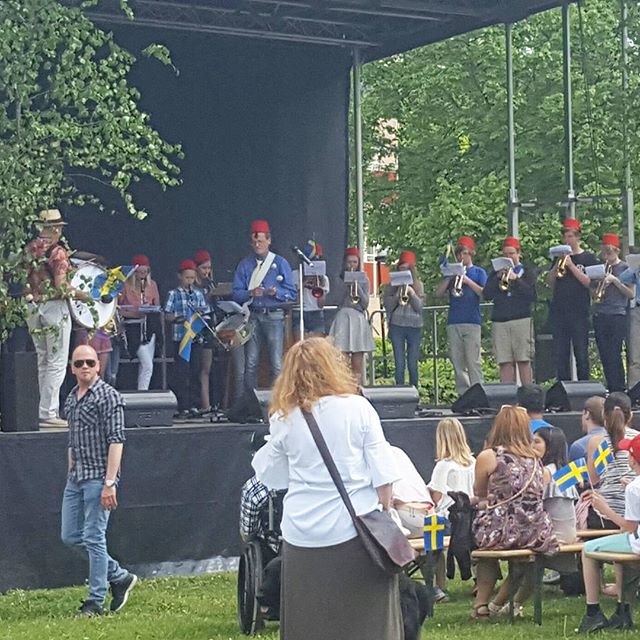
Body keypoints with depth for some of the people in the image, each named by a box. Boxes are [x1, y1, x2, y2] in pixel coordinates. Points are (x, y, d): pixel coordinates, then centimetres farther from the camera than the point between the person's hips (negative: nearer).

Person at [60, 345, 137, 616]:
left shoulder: (109, 396, -10)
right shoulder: (71, 398, 15)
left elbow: (116, 441, -15)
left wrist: (110, 483, -21)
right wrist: (70, 475, 17)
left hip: (98, 478, -8)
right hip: (75, 478, 8)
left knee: (94, 537, -6)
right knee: (70, 536, 9)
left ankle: (96, 601, 2)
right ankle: (120, 577, 22)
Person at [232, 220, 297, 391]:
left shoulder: (280, 263, 6)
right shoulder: (244, 265, 12)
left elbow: (292, 293, 3)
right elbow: (236, 293, 5)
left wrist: (277, 292, -16)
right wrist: (251, 293, -13)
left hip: (274, 317, -2)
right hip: (252, 317, 2)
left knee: (276, 362, -7)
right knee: (250, 362, 2)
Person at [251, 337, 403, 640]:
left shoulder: (284, 420, 0)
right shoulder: (357, 408, -3)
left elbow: (272, 476, 12)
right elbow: (382, 473, -4)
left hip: (303, 533, 1)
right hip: (355, 528, -1)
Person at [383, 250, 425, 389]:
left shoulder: (418, 285, 8)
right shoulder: (391, 286, 7)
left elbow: (419, 306, 0)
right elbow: (387, 305, -1)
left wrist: (411, 293, -12)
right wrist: (398, 294, -13)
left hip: (414, 326, 0)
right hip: (397, 326, 0)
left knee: (413, 364, 2)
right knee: (399, 364, -2)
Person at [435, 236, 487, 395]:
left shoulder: (478, 272, 10)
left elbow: (485, 293, -4)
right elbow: (438, 293, 8)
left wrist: (468, 281, -12)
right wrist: (450, 278, -3)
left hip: (472, 322, -4)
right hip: (453, 322, 4)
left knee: (473, 361, -10)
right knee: (457, 362, 1)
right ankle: (463, 395, 3)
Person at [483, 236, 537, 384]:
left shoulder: (527, 272, 12)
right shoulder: (496, 273, 19)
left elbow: (533, 295, -2)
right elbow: (487, 295, 5)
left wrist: (516, 279, -9)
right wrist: (498, 277, -5)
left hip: (522, 321, -2)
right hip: (499, 323, 2)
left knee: (524, 361, -8)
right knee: (505, 363, -4)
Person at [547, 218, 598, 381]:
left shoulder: (588, 258, 4)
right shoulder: (560, 256, 16)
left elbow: (589, 282, -9)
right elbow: (550, 282, 10)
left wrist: (571, 265, -13)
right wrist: (557, 265, -5)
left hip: (579, 312, -4)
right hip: (558, 311, 4)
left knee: (581, 354, -5)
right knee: (560, 355, 3)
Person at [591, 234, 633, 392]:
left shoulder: (624, 268, 3)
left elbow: (631, 294, -2)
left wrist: (615, 280, -11)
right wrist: (601, 282, -4)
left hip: (618, 315, -5)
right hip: (600, 316, 5)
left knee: (614, 355, -10)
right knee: (605, 356, 2)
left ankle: (619, 389, -6)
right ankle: (611, 389, 7)